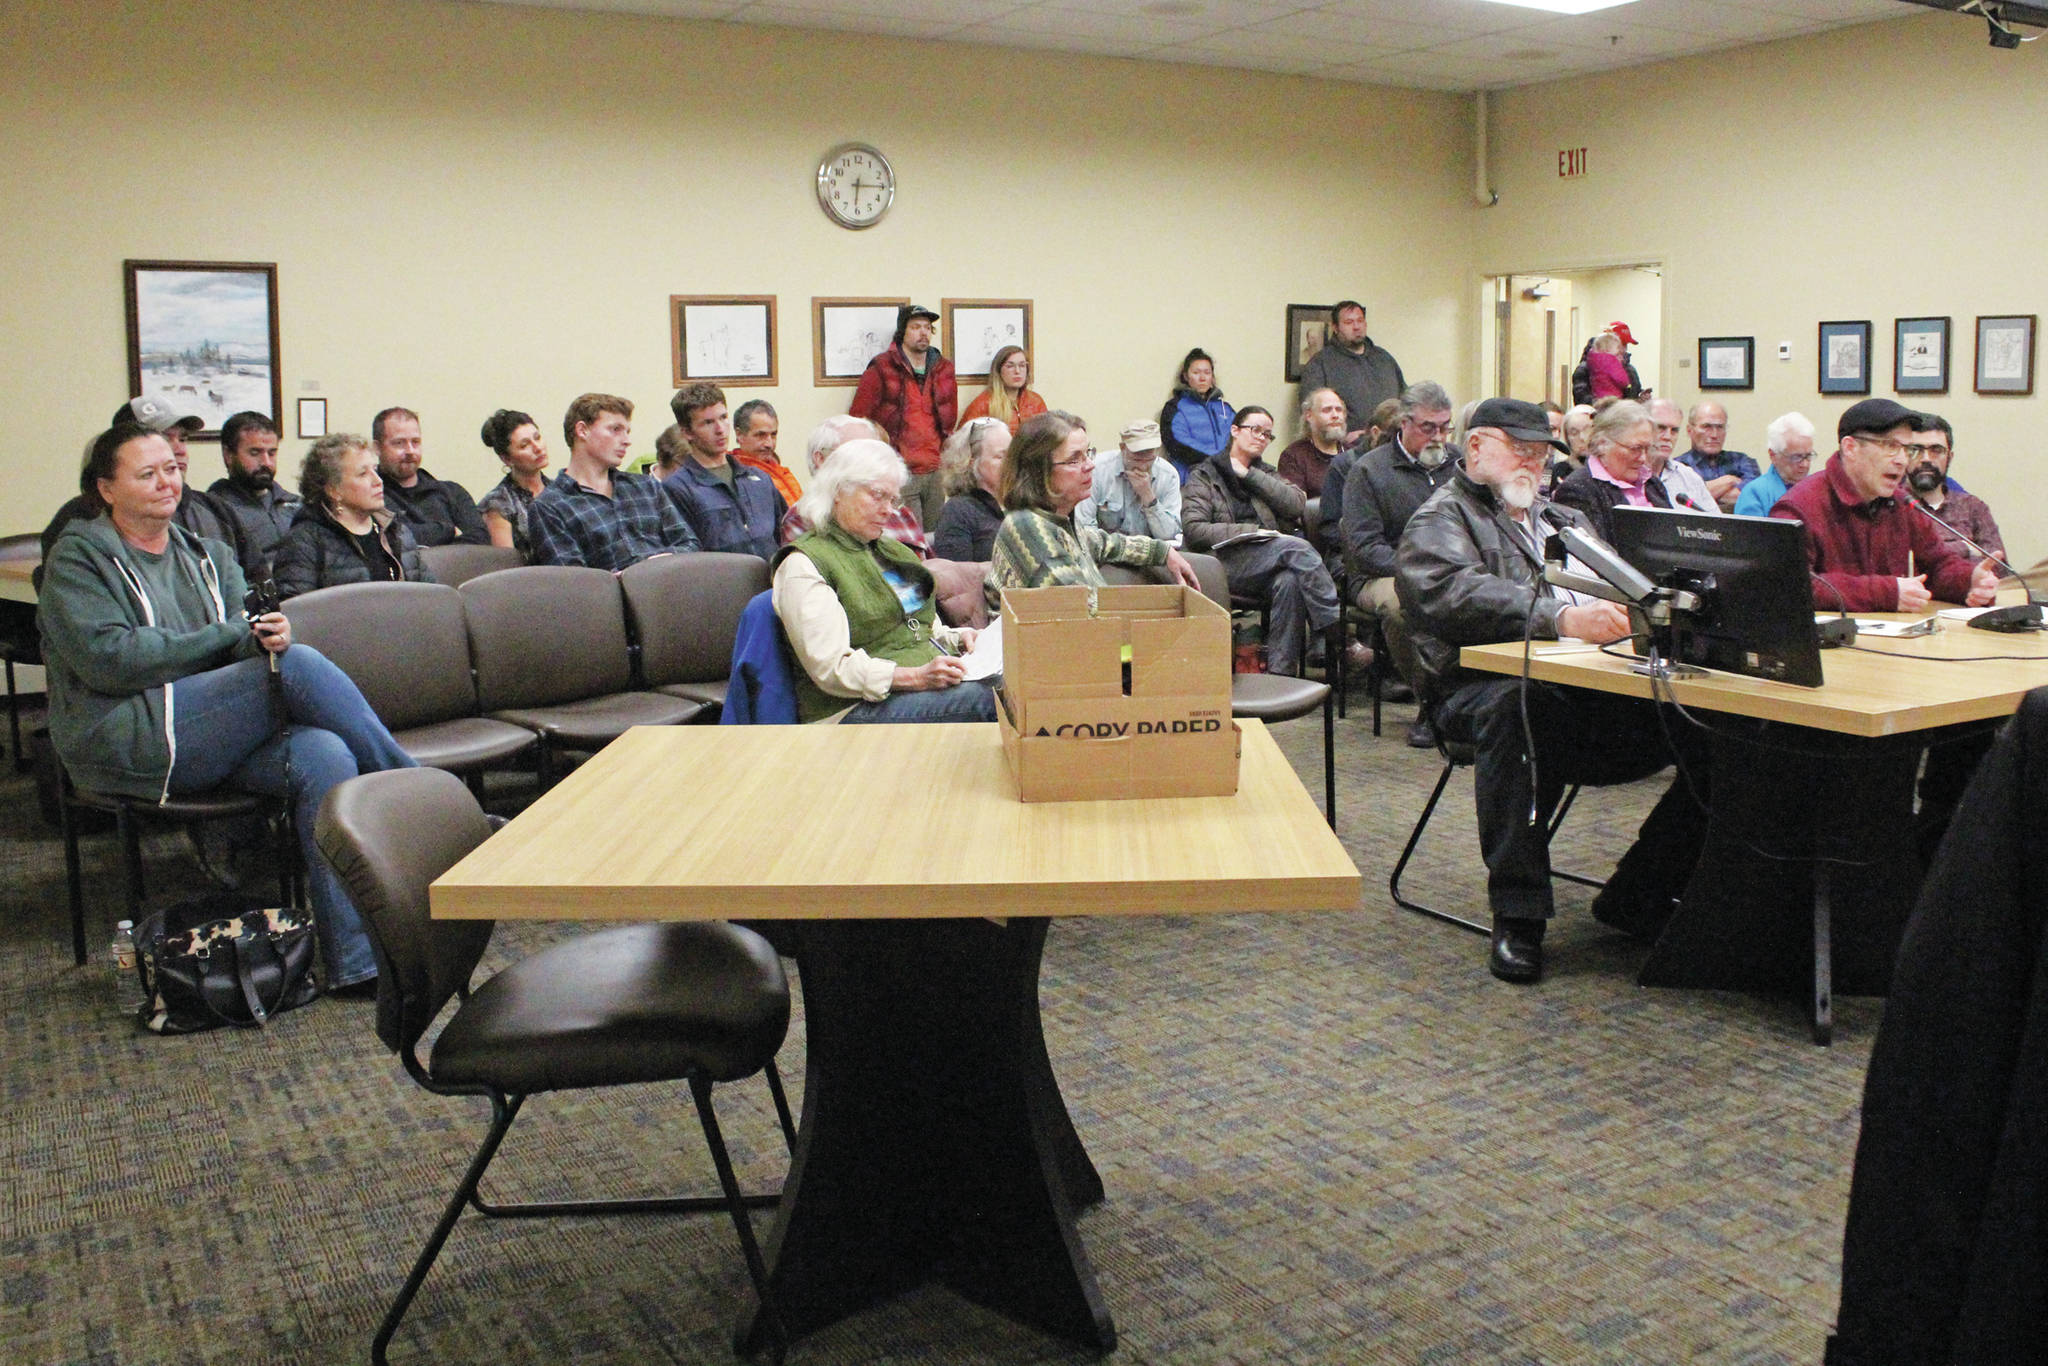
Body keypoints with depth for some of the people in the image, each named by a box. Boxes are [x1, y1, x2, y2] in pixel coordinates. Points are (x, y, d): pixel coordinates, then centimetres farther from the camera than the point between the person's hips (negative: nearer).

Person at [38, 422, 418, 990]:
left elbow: (248, 644, 10)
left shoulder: (208, 555, 22)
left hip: (221, 734, 5)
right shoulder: (79, 556, 6)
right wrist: (231, 636, -10)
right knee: (301, 665, -27)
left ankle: (355, 959, -33)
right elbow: (109, 660, -10)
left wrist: (268, 636, -16)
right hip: (128, 741, -5)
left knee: (322, 755, -29)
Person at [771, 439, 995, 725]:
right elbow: (831, 668, -13)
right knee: (981, 698, -33)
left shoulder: (892, 550, 25)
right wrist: (916, 677, -24)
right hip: (856, 709, -8)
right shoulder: (804, 564, -2)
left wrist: (957, 638, 6)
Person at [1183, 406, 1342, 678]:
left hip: (1269, 562, 4)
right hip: (1227, 565, -4)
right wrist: (1251, 532, -11)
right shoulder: (1204, 475, 15)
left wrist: (1249, 475, 4)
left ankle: (1281, 672, -37)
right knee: (1296, 547, -29)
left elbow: (1298, 506, 6)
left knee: (1289, 581, -34)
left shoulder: (1267, 474, 29)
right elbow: (1194, 529, -4)